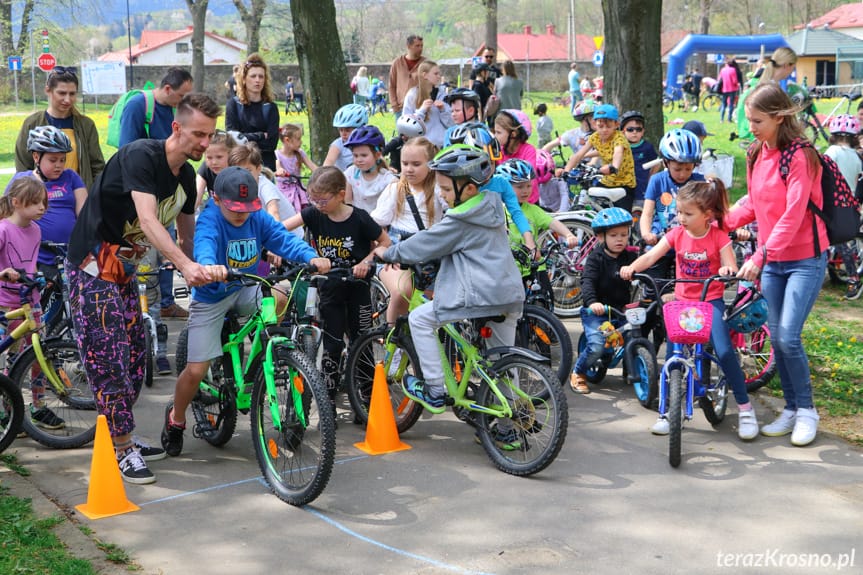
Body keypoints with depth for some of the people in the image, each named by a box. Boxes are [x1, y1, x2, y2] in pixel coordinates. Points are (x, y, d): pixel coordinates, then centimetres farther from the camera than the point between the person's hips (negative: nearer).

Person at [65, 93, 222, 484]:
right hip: (93, 264, -9)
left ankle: (123, 440, 24)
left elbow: (187, 235, 16)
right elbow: (148, 221, -34)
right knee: (109, 357, -9)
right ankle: (122, 450, -2)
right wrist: (185, 265, -44)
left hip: (124, 267, 9)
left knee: (133, 356, 11)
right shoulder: (140, 156, -22)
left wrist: (202, 272, 12)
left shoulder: (186, 176, 5)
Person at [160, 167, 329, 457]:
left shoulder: (258, 218, -9)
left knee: (279, 299, -30)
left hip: (244, 290, 3)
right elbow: (204, 244, -43)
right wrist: (210, 266, -67)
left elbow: (284, 239, -20)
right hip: (210, 296, -3)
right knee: (196, 370, -7)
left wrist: (311, 257, -41)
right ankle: (175, 418, 23)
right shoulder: (209, 220, -23)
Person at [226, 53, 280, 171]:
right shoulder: (234, 104, 3)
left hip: (266, 165, 1)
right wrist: (261, 136, -5)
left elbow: (272, 142, -5)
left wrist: (246, 138, -7)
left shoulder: (270, 107, 4)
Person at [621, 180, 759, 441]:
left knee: (724, 351, -19)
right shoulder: (677, 234, 0)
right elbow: (651, 256, -9)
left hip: (711, 301, -3)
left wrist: (728, 270, -36)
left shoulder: (719, 237, -8)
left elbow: (731, 268, -12)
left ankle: (745, 408, -5)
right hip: (682, 301, 3)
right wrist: (632, 267, -29)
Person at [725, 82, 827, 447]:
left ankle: (806, 410, 6)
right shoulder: (757, 156, 6)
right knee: (775, 338, 7)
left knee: (788, 337, -13)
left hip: (805, 259, -7)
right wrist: (720, 221, -1)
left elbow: (792, 216, -24)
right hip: (771, 261, 7)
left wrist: (760, 256, -32)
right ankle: (791, 409, 21)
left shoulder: (801, 157, -16)